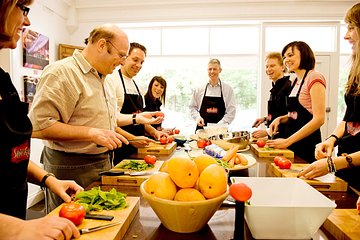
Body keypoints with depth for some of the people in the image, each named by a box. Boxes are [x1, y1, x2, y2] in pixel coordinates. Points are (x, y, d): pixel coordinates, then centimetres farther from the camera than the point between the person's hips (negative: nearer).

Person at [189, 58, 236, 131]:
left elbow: (231, 111, 0)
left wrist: (219, 125, -11)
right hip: (202, 129, 1)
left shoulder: (228, 89, 2)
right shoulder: (200, 89, 6)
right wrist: (197, 117, -5)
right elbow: (192, 107, 14)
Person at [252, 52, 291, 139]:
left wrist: (268, 132, -21)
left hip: (284, 136, -8)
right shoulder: (276, 87, 12)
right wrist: (265, 118, 9)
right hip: (274, 136, 8)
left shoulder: (288, 87, -16)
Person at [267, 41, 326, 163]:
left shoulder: (314, 77, -12)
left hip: (307, 144, -7)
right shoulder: (295, 81, 11)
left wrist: (287, 141, -20)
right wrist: (280, 119, 1)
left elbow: (319, 119, -19)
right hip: (293, 144, 7)